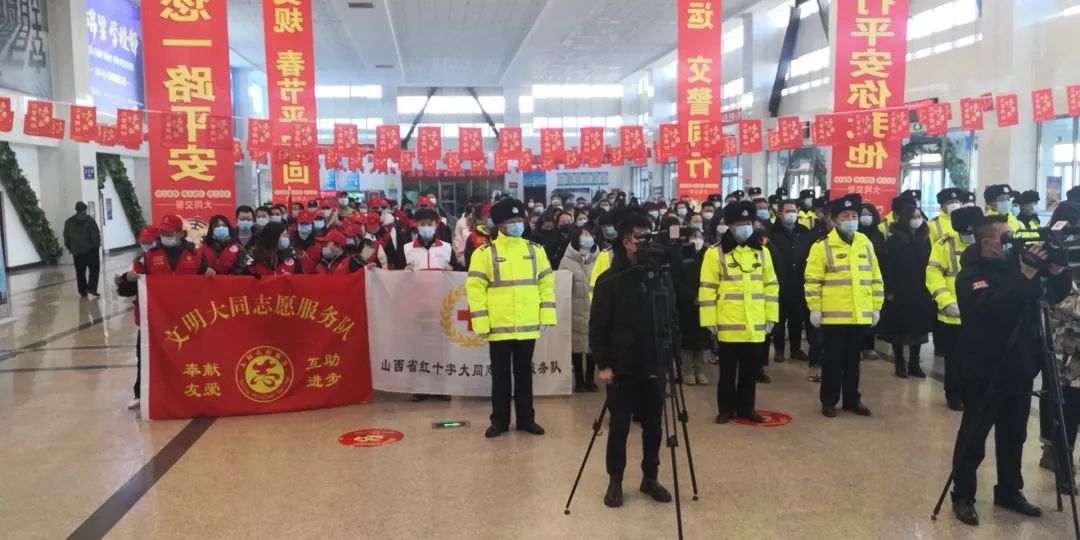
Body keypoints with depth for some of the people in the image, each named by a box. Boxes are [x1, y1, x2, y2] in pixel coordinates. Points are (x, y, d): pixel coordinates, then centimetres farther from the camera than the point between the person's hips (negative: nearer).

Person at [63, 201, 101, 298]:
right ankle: (91, 288, -11)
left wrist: (69, 247, 20)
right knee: (94, 269, 2)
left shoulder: (69, 222, 7)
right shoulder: (89, 220, -7)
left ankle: (83, 291, 12)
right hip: (91, 249, -4)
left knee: (80, 272, 10)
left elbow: (66, 237, 10)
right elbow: (96, 234, -12)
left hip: (76, 251, 4)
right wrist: (97, 245, -1)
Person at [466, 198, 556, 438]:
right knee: (500, 375, 8)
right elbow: (475, 288, -7)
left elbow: (546, 283, 9)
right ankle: (500, 420, 20)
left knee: (524, 373, 13)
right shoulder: (485, 252, -5)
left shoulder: (535, 250, 6)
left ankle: (526, 418, 24)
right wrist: (480, 322, -12)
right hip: (498, 327, -3)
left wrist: (547, 315, 1)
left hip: (528, 326, 3)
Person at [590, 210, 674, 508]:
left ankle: (650, 477, 27)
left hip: (654, 368, 3)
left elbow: (672, 319, 11)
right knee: (619, 427, 6)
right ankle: (615, 480, 21)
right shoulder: (609, 280, -7)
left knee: (653, 426, 11)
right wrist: (603, 364, -12)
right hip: (622, 369, -3)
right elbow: (598, 326, -7)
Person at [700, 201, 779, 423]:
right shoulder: (716, 252, -6)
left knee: (750, 370, 13)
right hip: (729, 324, -4)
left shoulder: (761, 252, 8)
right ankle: (725, 409, 20)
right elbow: (707, 289, -6)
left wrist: (771, 316, 8)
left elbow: (771, 286, 12)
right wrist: (709, 320, -9)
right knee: (728, 370, 7)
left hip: (755, 325, 4)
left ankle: (745, 407, 26)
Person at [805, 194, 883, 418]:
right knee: (832, 360, 5)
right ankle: (828, 401, 15)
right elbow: (812, 280, -8)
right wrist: (815, 308, -11)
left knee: (853, 360, 14)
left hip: (860, 315, 4)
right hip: (833, 315, -4)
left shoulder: (865, 243, 8)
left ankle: (852, 399, 25)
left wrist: (876, 307, 10)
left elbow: (875, 278, 13)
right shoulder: (823, 246, -7)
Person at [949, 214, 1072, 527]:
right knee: (973, 437, 1)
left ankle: (1009, 491, 30)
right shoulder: (971, 275, -12)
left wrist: (1057, 272, -8)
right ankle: (962, 496, 11)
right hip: (985, 372, -7)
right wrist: (1025, 276, -30)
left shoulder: (1015, 263, 8)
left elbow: (1055, 296, 10)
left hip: (1019, 368, 7)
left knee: (1013, 436, 16)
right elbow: (993, 308, -30)